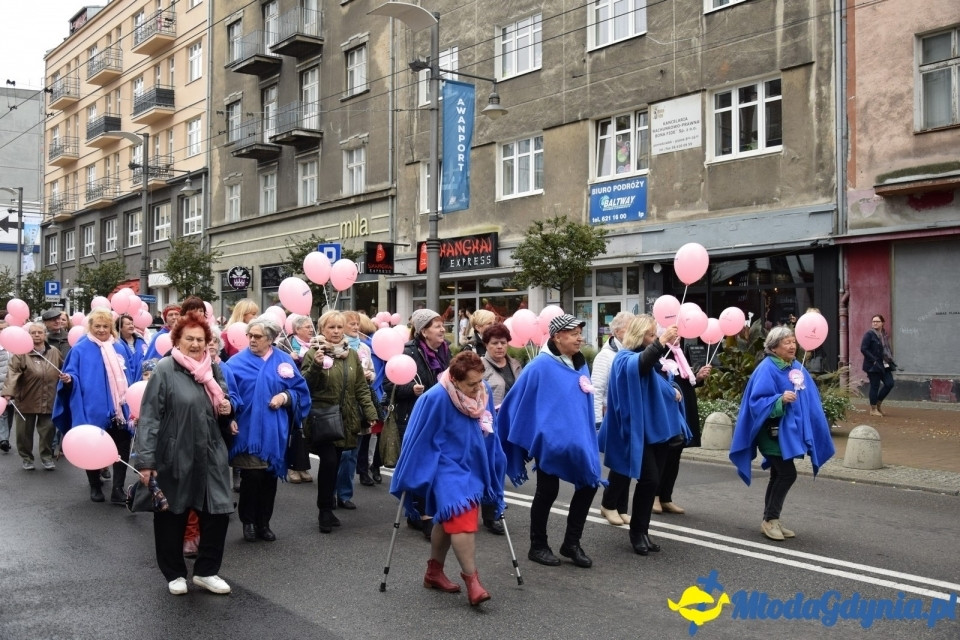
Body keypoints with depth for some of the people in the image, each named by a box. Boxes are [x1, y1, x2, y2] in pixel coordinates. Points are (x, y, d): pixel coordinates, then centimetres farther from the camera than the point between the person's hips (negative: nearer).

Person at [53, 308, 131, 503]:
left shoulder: (119, 348, 12)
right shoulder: (80, 349, -1)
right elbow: (74, 376, -3)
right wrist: (68, 380, -26)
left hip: (118, 408, 3)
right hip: (93, 410, -3)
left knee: (122, 447, 0)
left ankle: (118, 489, 6)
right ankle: (95, 487, 23)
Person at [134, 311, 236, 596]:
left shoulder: (213, 369, 9)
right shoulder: (165, 369, -10)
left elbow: (224, 403, 25)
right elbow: (149, 416, -14)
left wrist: (228, 407, 0)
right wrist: (145, 460, -19)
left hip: (210, 455, 5)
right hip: (174, 456, -5)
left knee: (218, 513, 4)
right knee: (172, 516, 8)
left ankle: (206, 571, 22)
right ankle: (174, 574, 27)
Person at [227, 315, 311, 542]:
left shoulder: (284, 361, 5)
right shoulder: (237, 361, -2)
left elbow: (301, 391, 8)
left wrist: (285, 397, -10)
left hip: (274, 431, 3)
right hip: (248, 430, -3)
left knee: (270, 475, 9)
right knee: (252, 475, -6)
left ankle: (264, 523, 24)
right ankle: (248, 522, 13)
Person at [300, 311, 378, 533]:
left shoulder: (351, 354, 9)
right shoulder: (314, 353, -4)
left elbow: (361, 387, 11)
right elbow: (305, 387, -10)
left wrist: (370, 413, 4)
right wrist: (315, 365, -25)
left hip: (345, 420, 5)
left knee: (336, 462, 10)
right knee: (328, 461, -14)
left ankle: (332, 498, 27)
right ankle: (325, 510, -3)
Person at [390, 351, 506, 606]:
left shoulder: (484, 393, -5)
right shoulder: (435, 399, -22)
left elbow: (489, 433, 10)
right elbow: (418, 440, -13)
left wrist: (493, 469, 17)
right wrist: (409, 477, -7)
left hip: (473, 466, 6)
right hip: (447, 466, -6)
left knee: (448, 518, 15)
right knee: (462, 517, -18)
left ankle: (434, 572, 27)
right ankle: (471, 579, -14)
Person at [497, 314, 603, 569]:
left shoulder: (580, 366, 7)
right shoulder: (541, 366, -15)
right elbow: (517, 399, -12)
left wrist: (588, 436, 16)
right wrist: (520, 437, -8)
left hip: (577, 439, 7)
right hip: (550, 439, -7)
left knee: (588, 484, 6)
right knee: (547, 492, 3)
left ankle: (571, 543, 20)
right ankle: (538, 546, 20)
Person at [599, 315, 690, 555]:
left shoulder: (653, 357, 12)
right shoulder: (625, 358, -12)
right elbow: (639, 365, -37)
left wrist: (673, 390, 4)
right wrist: (660, 343, -51)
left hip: (657, 427, 8)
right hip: (638, 430, -8)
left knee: (650, 481, 8)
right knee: (649, 479, -11)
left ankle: (641, 531, 16)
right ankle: (638, 532, 5)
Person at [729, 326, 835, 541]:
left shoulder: (797, 368, 10)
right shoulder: (767, 369, -14)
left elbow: (809, 398, 16)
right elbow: (757, 401, -18)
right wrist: (780, 400, -32)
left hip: (789, 430, 8)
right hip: (774, 432, -8)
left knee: (780, 475, 11)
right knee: (788, 474, -12)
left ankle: (770, 520, 20)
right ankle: (771, 519, 1)